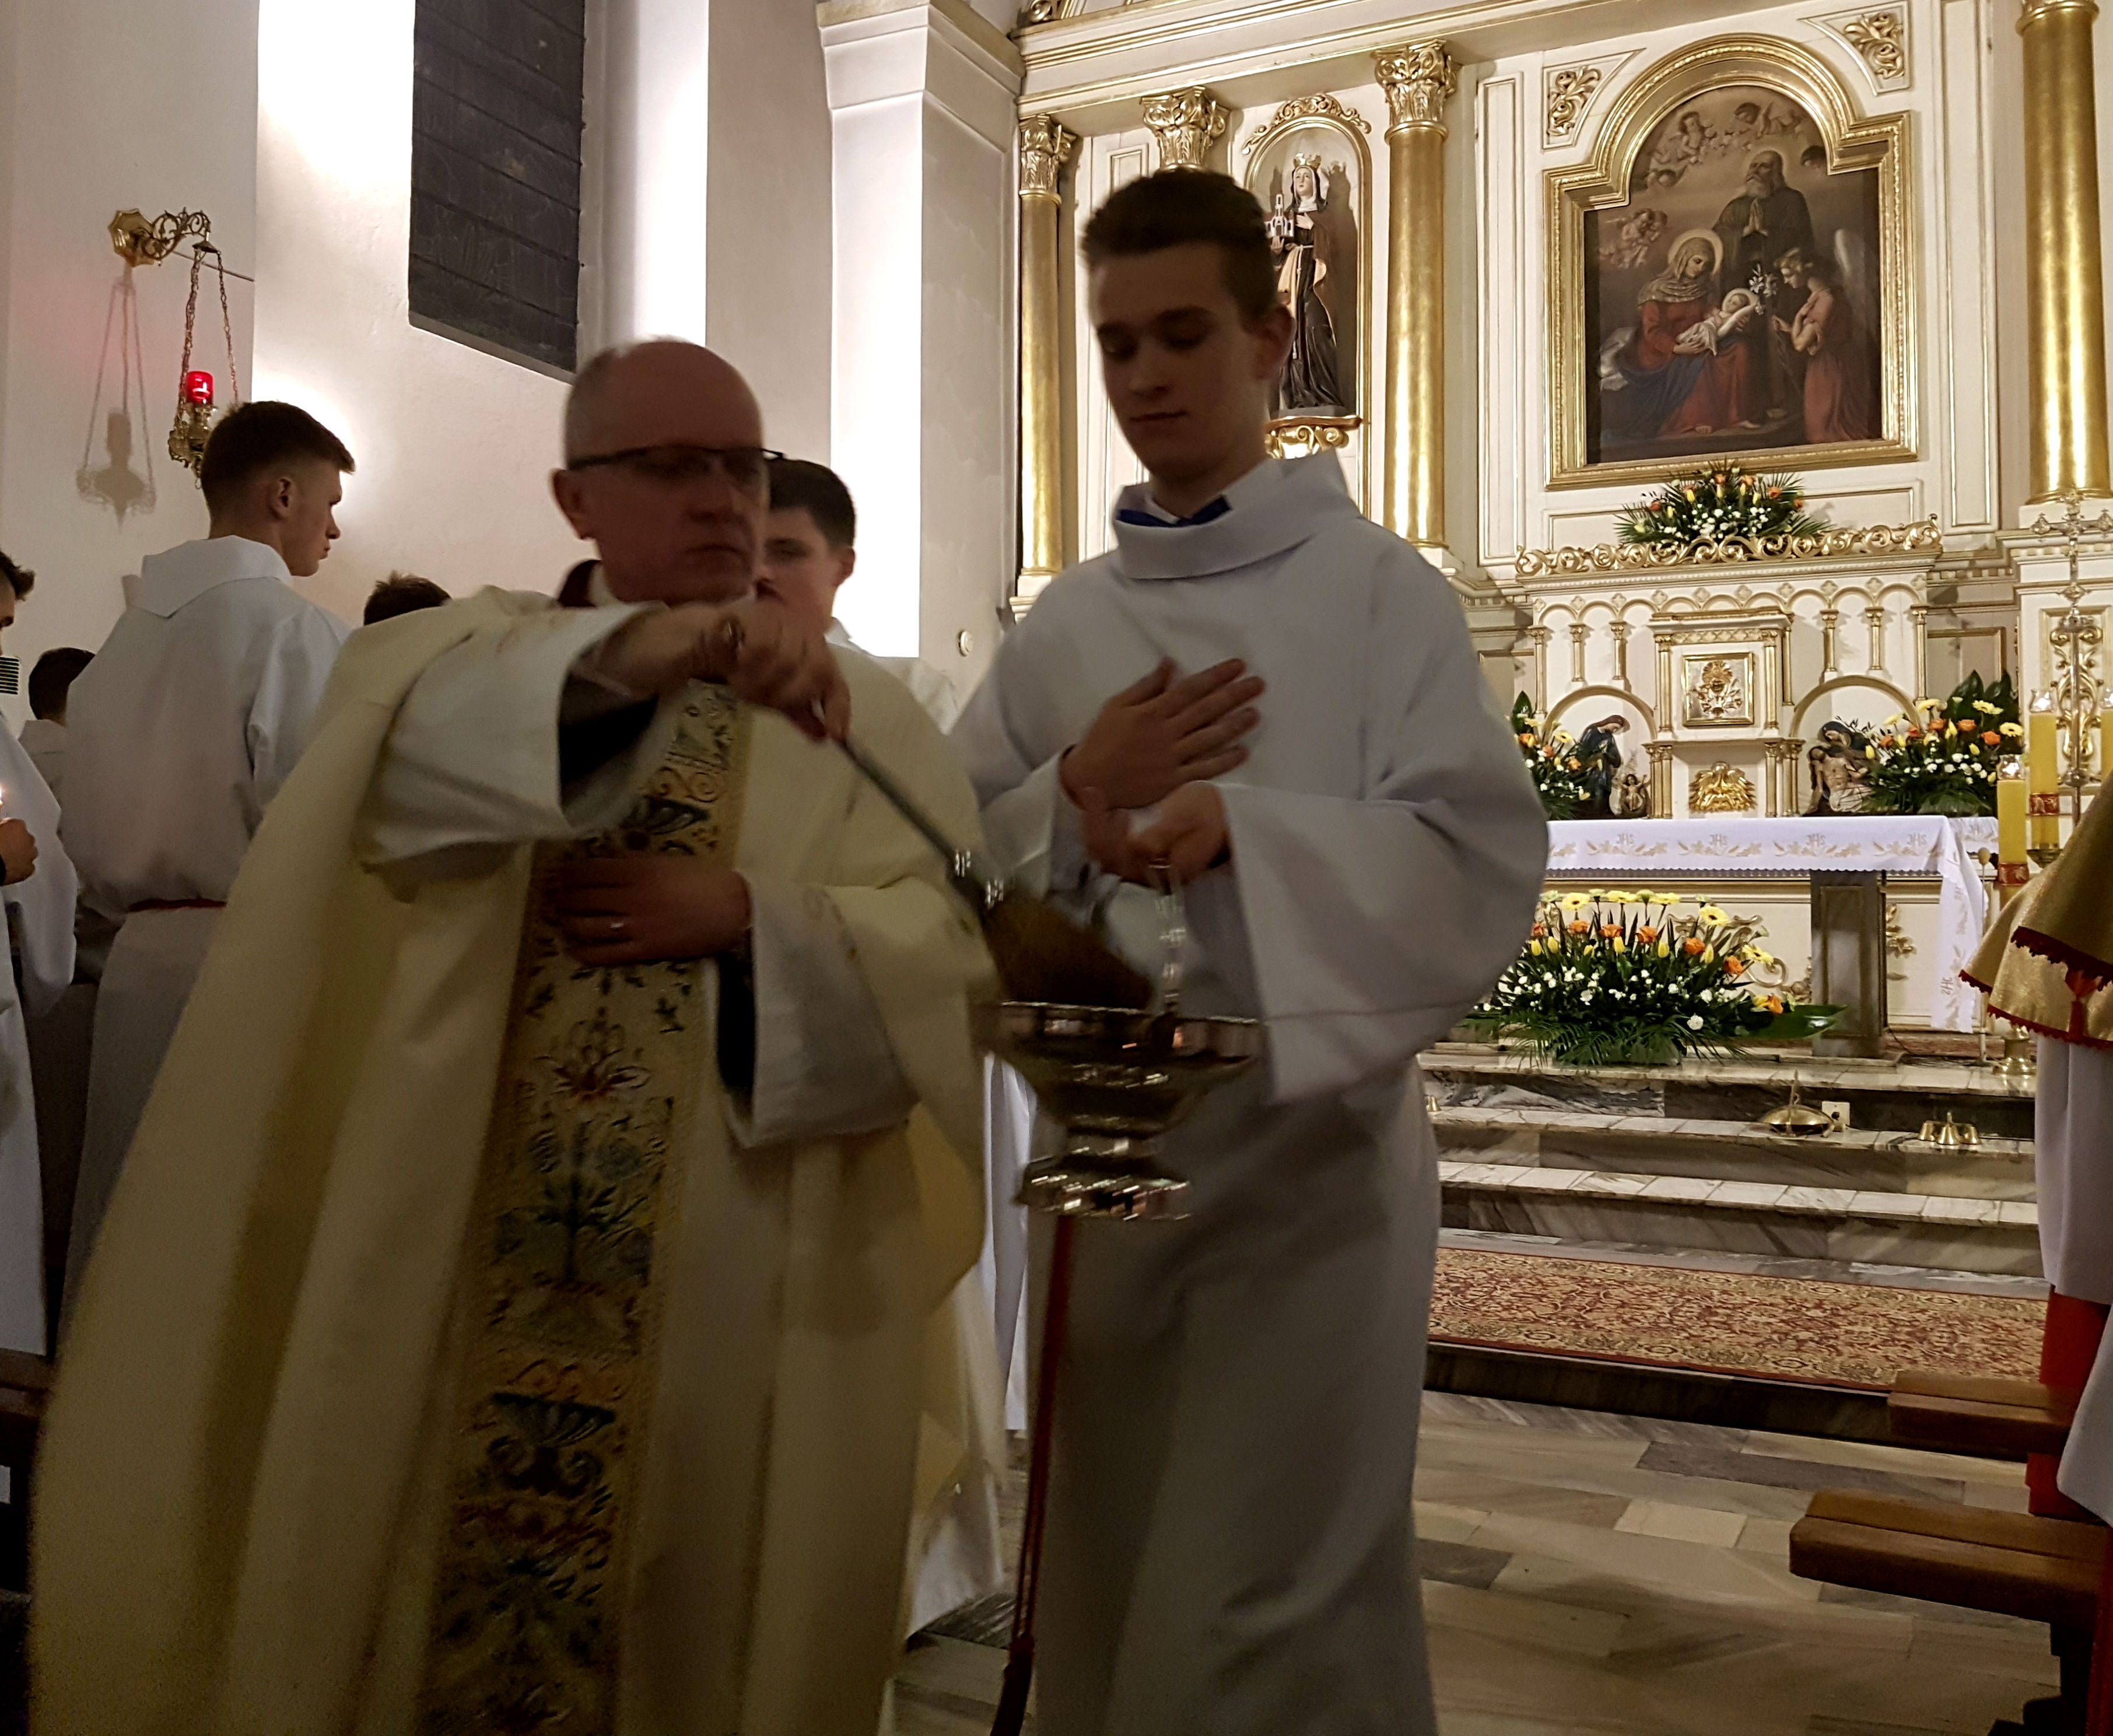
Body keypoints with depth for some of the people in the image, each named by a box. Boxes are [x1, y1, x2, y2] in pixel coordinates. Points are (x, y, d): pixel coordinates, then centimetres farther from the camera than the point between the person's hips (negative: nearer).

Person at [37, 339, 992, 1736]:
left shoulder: (863, 714, 7)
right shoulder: (475, 648, 6)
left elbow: (952, 953, -4)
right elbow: (415, 744, -18)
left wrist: (748, 922, -16)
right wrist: (634, 654, -32)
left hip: (742, 1296, 0)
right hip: (463, 1267, 0)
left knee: (710, 1619, 11)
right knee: (441, 1603, 10)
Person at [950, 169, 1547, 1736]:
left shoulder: (1378, 590, -2)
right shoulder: (1062, 631, 10)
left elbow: (1484, 861, -11)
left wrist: (1239, 827, -23)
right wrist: (1076, 795, -10)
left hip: (1307, 1144, -4)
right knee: (1111, 1582, 15)